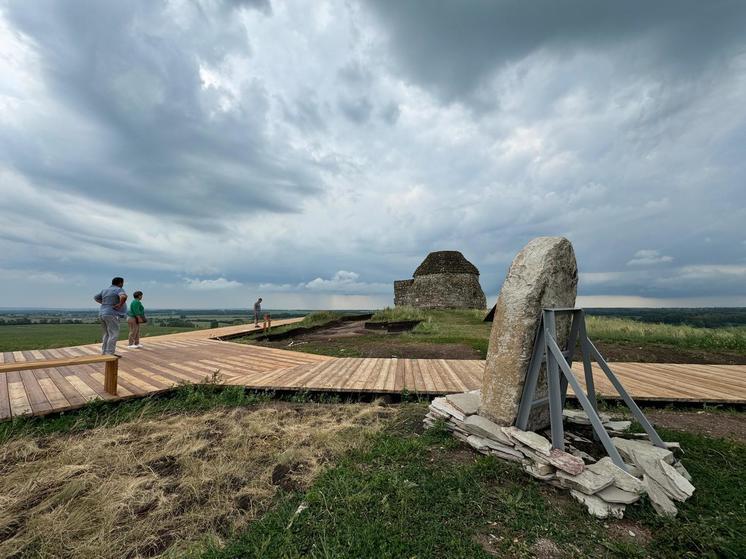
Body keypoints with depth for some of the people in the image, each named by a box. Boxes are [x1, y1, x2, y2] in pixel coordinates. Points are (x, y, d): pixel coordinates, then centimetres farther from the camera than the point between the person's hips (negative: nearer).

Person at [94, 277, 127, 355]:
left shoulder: (105, 290, 14)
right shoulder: (119, 290, -10)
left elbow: (95, 297, 27)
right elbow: (124, 296, -31)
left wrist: (104, 304, 18)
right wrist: (120, 305, -17)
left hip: (102, 314, 9)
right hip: (111, 315, -9)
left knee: (107, 334, 15)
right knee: (113, 334, -6)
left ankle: (104, 353, 16)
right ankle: (110, 353, -8)